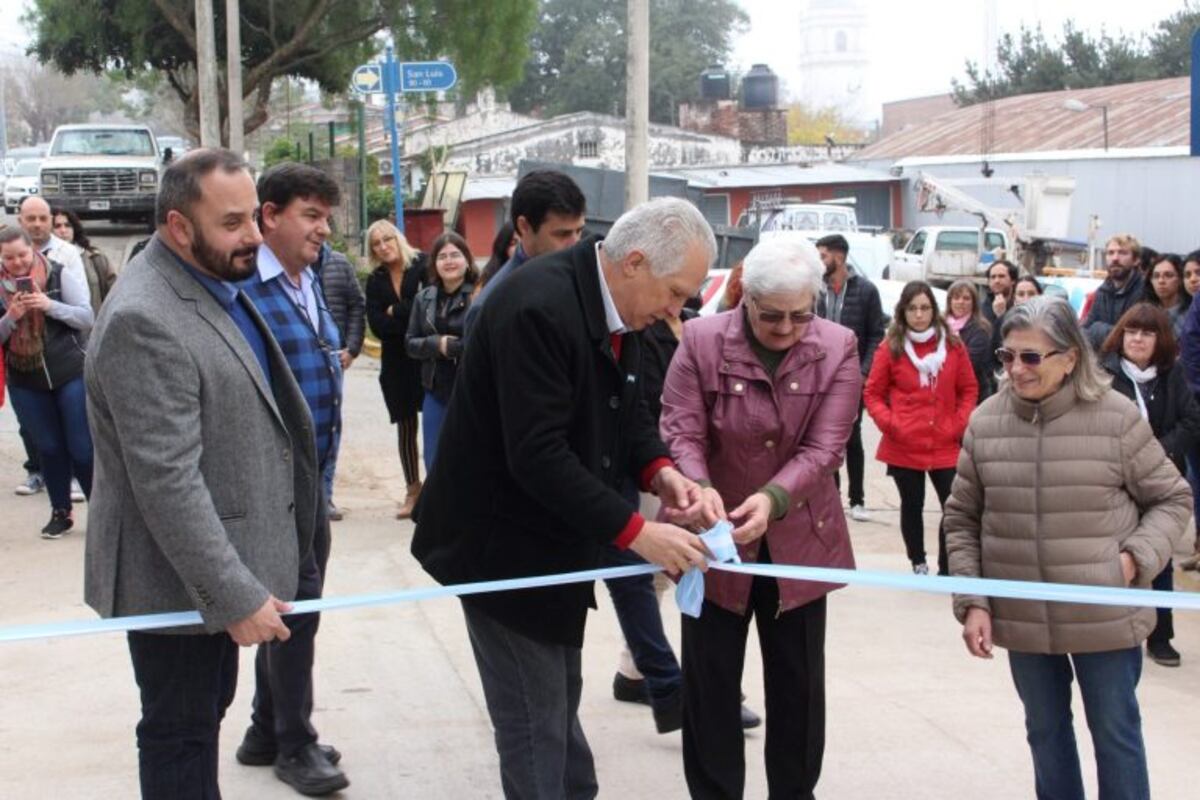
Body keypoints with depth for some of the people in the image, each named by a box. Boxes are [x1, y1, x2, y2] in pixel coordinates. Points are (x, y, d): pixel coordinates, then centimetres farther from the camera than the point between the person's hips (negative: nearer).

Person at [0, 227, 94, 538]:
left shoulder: (58, 274, -6)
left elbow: (87, 317, -8)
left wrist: (50, 306, -23)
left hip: (71, 374, -2)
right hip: (25, 382, 3)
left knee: (82, 448, 0)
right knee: (49, 449, 11)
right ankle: (60, 512, 23)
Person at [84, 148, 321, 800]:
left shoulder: (217, 283, 7)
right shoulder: (143, 321, -25)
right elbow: (167, 482, -27)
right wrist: (234, 595, -26)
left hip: (218, 571, 9)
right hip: (178, 580, -9)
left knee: (205, 714, 21)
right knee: (179, 736, 5)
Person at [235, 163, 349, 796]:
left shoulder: (308, 282, 12)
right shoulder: (243, 286, -17)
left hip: (310, 476, 9)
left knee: (295, 602, 16)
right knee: (296, 600, -1)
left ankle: (267, 731, 31)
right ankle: (294, 744, 14)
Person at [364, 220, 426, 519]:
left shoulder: (423, 265, -3)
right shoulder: (375, 281, 9)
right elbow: (377, 324, -2)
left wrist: (396, 312, -9)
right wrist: (413, 319, -14)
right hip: (396, 362, 4)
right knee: (405, 425, 10)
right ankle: (413, 490, 20)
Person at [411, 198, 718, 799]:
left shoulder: (616, 307, 2)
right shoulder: (539, 307, -27)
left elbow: (626, 413, 12)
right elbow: (538, 455, -31)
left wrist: (660, 472, -8)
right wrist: (635, 531, -28)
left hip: (557, 543, 9)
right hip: (505, 546, -9)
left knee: (560, 700, 20)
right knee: (535, 719, -1)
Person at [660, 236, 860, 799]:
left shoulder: (838, 347, -8)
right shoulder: (701, 341, -11)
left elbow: (823, 447, -15)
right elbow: (681, 432, -14)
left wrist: (772, 499, -31)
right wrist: (699, 491, -34)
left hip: (799, 539, 1)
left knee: (798, 684, 12)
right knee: (710, 683, 7)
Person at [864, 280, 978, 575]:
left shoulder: (953, 346, 2)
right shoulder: (891, 348, -4)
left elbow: (969, 389, 9)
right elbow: (872, 393, 1)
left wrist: (959, 424, -4)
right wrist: (889, 423, -12)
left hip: (945, 446, 1)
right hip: (903, 447, -1)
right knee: (912, 505, 11)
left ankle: (946, 569, 10)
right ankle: (918, 564, 26)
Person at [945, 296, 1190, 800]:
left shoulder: (1117, 418, -11)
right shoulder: (986, 422, -3)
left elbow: (1172, 498, 1)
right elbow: (963, 519, 4)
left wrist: (1137, 557, -14)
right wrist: (971, 603, -3)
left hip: (1105, 618, -2)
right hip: (1021, 618, 3)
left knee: (1116, 734, 10)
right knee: (1045, 730, 19)